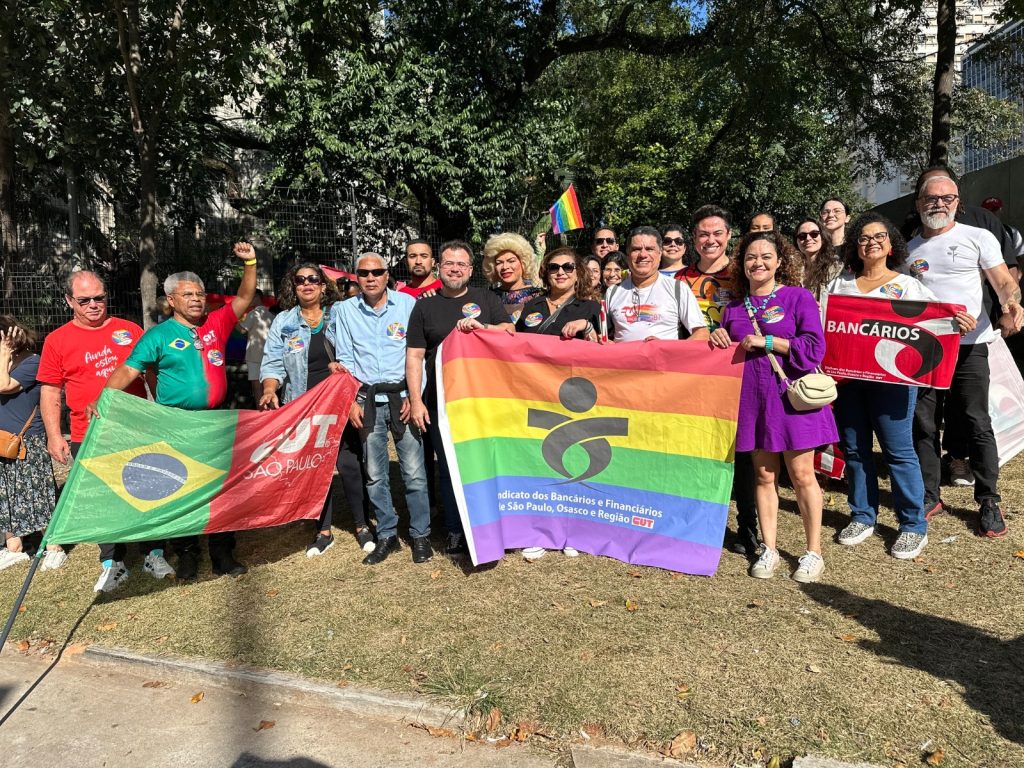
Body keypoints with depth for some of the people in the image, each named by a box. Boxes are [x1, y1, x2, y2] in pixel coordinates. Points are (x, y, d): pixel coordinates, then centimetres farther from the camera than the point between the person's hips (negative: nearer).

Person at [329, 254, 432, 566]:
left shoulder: (407, 304, 1)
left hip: (402, 396, -2)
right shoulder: (345, 311, 8)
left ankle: (420, 535, 12)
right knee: (375, 475, 7)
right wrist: (351, 400, 1)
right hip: (366, 399, 2)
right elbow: (345, 359, 9)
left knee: (414, 472, -3)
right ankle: (387, 536, 21)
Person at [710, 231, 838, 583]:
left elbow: (814, 348, -10)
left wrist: (766, 341, -13)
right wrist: (719, 340, 0)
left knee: (801, 474, 0)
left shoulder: (798, 297, 0)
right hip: (752, 398, 4)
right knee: (764, 475, 8)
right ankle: (769, 549, 18)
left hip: (791, 395, -3)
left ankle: (814, 552, 14)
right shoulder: (734, 307, 12)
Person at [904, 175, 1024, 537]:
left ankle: (989, 502, 13)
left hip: (968, 345, -3)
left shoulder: (978, 238, 4)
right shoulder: (909, 249, 12)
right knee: (922, 423, 6)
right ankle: (929, 496, 18)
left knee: (976, 425, 0)